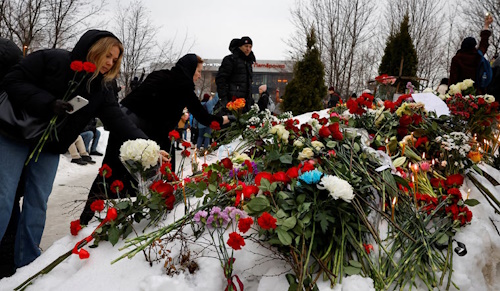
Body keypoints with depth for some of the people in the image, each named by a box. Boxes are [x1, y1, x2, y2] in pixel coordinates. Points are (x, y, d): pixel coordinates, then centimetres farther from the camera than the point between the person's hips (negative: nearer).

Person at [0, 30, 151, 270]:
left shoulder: (100, 90, -3)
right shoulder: (50, 60, -16)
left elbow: (118, 119, -12)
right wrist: (49, 104, -31)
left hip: (50, 148, 5)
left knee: (38, 202, 5)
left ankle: (27, 263, 16)